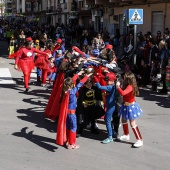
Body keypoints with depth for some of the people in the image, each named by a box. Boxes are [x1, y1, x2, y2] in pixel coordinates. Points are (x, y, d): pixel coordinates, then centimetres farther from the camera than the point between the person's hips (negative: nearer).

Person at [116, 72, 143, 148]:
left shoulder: (130, 87, -29)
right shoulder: (128, 86, 1)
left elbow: (123, 93, -43)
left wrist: (118, 87, -37)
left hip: (130, 106, -10)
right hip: (126, 106, 10)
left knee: (132, 123, -6)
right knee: (123, 120, 23)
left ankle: (140, 140, 0)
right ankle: (126, 135, 40)